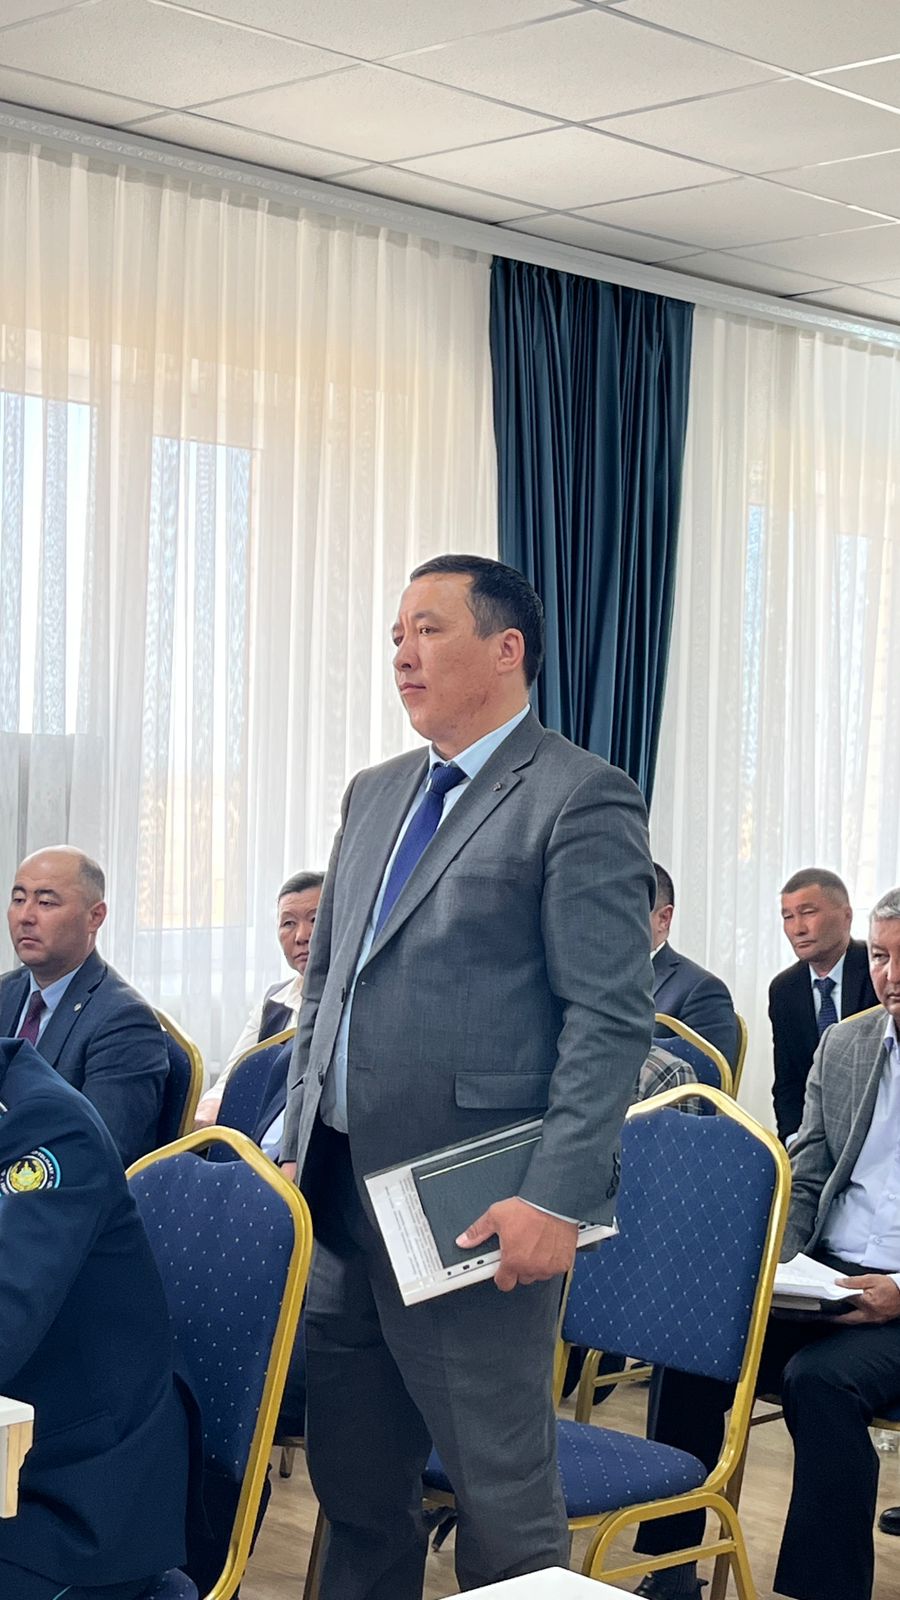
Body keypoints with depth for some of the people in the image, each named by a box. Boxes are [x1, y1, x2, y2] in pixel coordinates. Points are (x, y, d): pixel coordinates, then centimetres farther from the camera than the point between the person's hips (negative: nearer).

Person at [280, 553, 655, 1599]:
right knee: (352, 1482, 15)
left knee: (503, 1493, 2)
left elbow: (612, 1019, -14)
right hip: (339, 1195, 8)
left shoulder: (580, 799, -8)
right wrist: (299, 1143, 15)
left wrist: (559, 1200, -19)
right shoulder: (375, 796, 16)